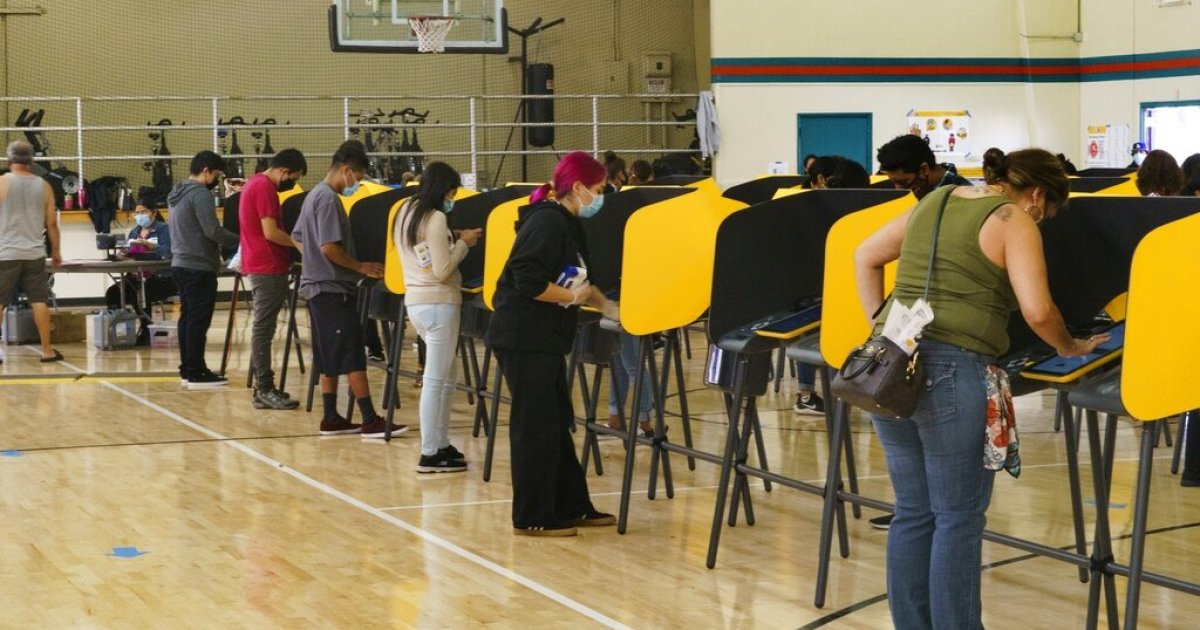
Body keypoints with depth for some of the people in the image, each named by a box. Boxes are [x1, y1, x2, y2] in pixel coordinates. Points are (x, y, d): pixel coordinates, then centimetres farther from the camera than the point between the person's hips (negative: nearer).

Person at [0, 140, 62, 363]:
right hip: (34, 253, 3)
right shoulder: (43, 186, 5)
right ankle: (47, 350, 8)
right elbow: (51, 223, 7)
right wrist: (56, 251, 17)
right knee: (39, 301, 6)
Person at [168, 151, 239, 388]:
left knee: (188, 317, 12)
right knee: (199, 321, -7)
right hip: (198, 266, -10)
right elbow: (213, 231, -19)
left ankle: (187, 369, 15)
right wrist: (240, 241, -9)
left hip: (181, 264, 10)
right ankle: (197, 373, -7)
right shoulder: (200, 193, -14)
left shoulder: (179, 194, 17)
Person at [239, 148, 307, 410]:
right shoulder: (265, 187, -16)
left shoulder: (255, 183, 17)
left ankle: (262, 386, 16)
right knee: (264, 329, -9)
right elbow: (271, 232, -20)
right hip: (268, 268, -10)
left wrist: (293, 243, 19)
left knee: (262, 328, 13)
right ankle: (264, 390, -8)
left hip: (259, 266, 10)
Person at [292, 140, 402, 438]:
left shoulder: (314, 195, 15)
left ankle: (331, 419, 15)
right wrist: (361, 267, -14)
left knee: (330, 358, 12)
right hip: (333, 288, -10)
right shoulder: (329, 199, -16)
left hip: (318, 287, 10)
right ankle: (370, 421, -9)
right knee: (352, 356, -9)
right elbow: (329, 247, -22)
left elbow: (297, 238, 23)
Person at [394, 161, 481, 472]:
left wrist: (453, 241, 13)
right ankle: (430, 454, -3)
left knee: (447, 376, 18)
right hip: (438, 303, -9)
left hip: (415, 301, 9)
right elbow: (442, 271, -17)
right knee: (436, 379, -5)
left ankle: (441, 444, 20)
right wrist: (463, 243, -5)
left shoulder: (406, 212, 12)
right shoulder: (436, 218, -15)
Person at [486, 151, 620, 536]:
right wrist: (571, 296, -14)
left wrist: (607, 307, 16)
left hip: (544, 339, 10)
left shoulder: (566, 224, 15)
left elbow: (579, 280, 24)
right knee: (536, 425, -4)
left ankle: (571, 507, 23)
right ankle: (532, 518, 4)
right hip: (524, 338, -10)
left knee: (557, 422, 15)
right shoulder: (548, 222, -17)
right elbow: (529, 281, -25)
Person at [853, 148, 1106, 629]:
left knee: (913, 511, 15)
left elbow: (865, 256, 25)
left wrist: (881, 327, 24)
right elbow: (1037, 311, -12)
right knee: (959, 517, 3)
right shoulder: (1014, 220, -3)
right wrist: (1067, 346, 6)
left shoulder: (936, 201, 18)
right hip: (952, 373, -7)